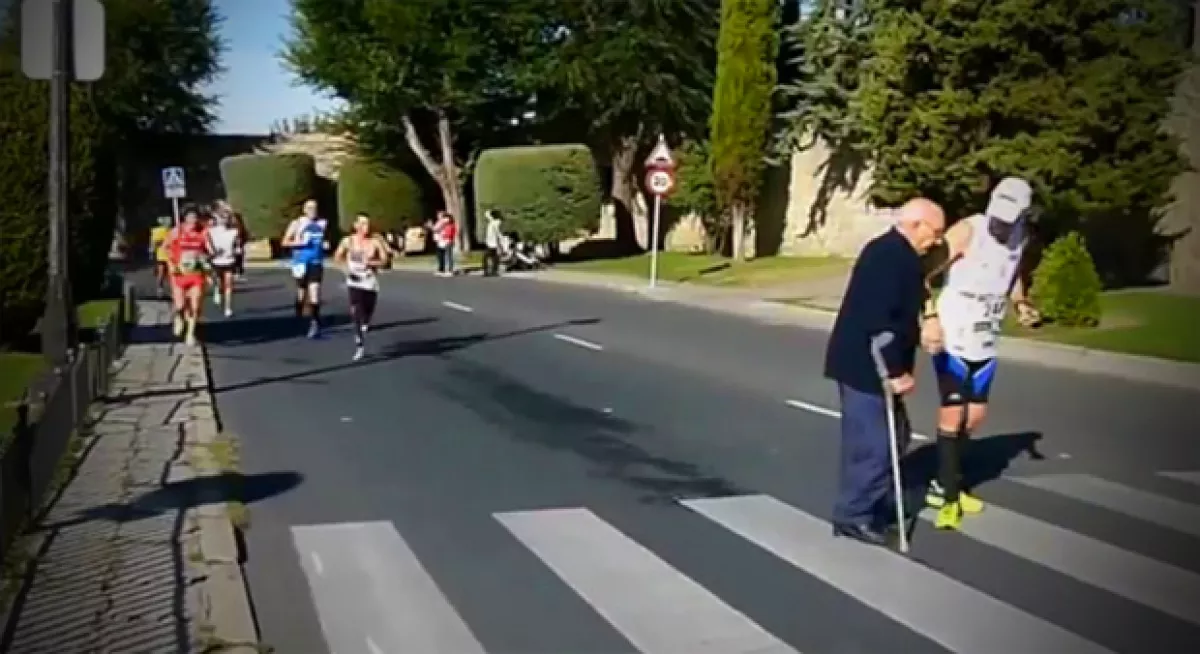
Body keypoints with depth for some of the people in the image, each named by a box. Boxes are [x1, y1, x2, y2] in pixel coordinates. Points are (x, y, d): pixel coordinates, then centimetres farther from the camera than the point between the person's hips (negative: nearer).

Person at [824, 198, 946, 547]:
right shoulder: (890, 256, -20)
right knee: (872, 442, -5)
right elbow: (878, 320, -27)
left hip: (872, 363, 11)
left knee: (891, 436, 17)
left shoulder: (894, 253, 14)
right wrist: (895, 371, -23)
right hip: (865, 365, -11)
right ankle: (853, 516, 5)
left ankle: (873, 505, 26)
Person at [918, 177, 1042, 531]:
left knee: (975, 414, 14)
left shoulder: (1021, 239, 1)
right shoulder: (968, 230, -18)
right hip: (952, 337, -7)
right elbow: (925, 274, -22)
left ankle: (943, 485, 30)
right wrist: (930, 316, -36)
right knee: (953, 412, -4)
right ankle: (950, 497, 8)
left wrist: (1021, 304, 3)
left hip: (985, 341, 7)